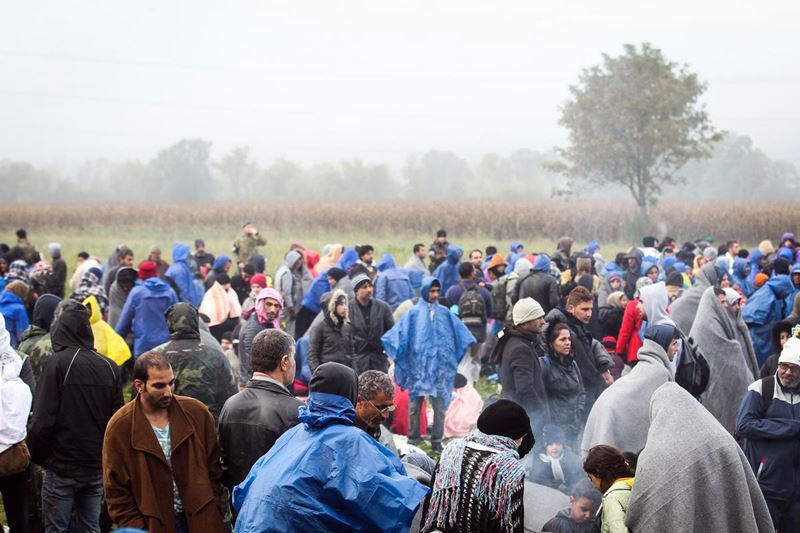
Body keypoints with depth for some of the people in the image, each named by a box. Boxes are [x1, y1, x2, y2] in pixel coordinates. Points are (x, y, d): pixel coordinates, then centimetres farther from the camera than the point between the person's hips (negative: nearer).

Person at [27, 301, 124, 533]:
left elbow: (42, 421, -14)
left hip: (62, 467, -4)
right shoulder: (109, 367, 2)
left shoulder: (57, 364, -11)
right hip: (97, 468, 4)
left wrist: (37, 456, 1)